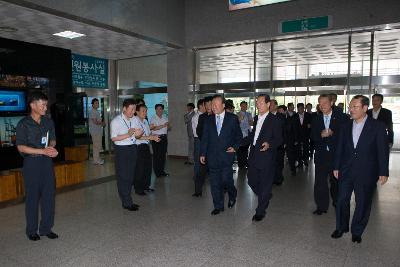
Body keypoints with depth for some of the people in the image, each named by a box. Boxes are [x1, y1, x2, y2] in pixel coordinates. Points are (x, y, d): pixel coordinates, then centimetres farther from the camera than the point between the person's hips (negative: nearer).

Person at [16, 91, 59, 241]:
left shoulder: (48, 122, 7)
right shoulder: (23, 124, -8)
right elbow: (21, 147, -11)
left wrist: (51, 148, -6)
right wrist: (43, 151, -18)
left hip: (47, 162, 4)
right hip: (31, 163, -4)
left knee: (49, 195, 6)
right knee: (32, 197, 5)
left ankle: (46, 228, 20)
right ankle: (31, 230, 22)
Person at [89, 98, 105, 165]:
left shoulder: (97, 111, 17)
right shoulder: (92, 112, -13)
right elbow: (95, 122, -19)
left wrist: (102, 123, 0)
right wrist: (102, 123, -3)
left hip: (99, 131, 10)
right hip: (95, 131, -10)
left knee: (98, 146, 13)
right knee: (96, 146, -6)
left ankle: (97, 159, 21)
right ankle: (96, 160, 0)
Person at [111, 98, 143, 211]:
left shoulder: (134, 120, 7)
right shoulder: (116, 121, -10)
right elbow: (113, 138, -16)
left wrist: (138, 134, -10)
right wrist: (128, 135, -25)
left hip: (133, 149, 6)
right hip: (122, 150, -6)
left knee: (130, 176, 13)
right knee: (123, 177, 0)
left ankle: (127, 200, 26)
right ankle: (127, 203, 10)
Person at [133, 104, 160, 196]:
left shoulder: (145, 121, 15)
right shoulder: (135, 121, -12)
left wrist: (154, 137, 1)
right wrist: (150, 137, -24)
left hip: (146, 146, 9)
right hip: (139, 147, -9)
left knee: (148, 167, 16)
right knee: (139, 169, 1)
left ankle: (146, 186, 31)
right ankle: (138, 189, 14)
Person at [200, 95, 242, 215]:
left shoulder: (233, 118, 0)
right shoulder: (208, 120, 8)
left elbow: (239, 135, 7)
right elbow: (204, 138, 8)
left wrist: (235, 147, -7)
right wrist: (202, 153, 5)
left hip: (226, 155, -3)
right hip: (212, 156, 3)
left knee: (226, 180, -5)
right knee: (215, 183, 6)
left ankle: (232, 196, 29)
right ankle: (218, 206, 21)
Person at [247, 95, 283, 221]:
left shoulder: (274, 120, -8)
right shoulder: (256, 118, 13)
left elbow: (279, 139, -11)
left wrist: (269, 144, -27)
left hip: (266, 156, -7)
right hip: (254, 156, 7)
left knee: (265, 185, 3)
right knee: (251, 180, 13)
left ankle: (260, 211, 17)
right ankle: (265, 198, 40)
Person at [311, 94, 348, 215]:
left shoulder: (341, 117, -3)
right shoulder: (316, 119, 8)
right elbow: (313, 136, 5)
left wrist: (332, 134, -19)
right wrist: (321, 135, -14)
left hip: (337, 154, -2)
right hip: (321, 154, 2)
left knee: (336, 181, 14)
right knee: (320, 182, -1)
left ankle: (337, 203, 35)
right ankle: (321, 206, 9)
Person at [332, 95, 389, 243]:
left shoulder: (378, 126, -5)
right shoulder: (346, 127, 7)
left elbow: (383, 150, -5)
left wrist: (383, 172, -8)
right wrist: (336, 167, 9)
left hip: (366, 173, -3)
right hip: (346, 171, 3)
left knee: (363, 203, 8)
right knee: (342, 200, 7)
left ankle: (357, 231, 25)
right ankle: (341, 227, 25)